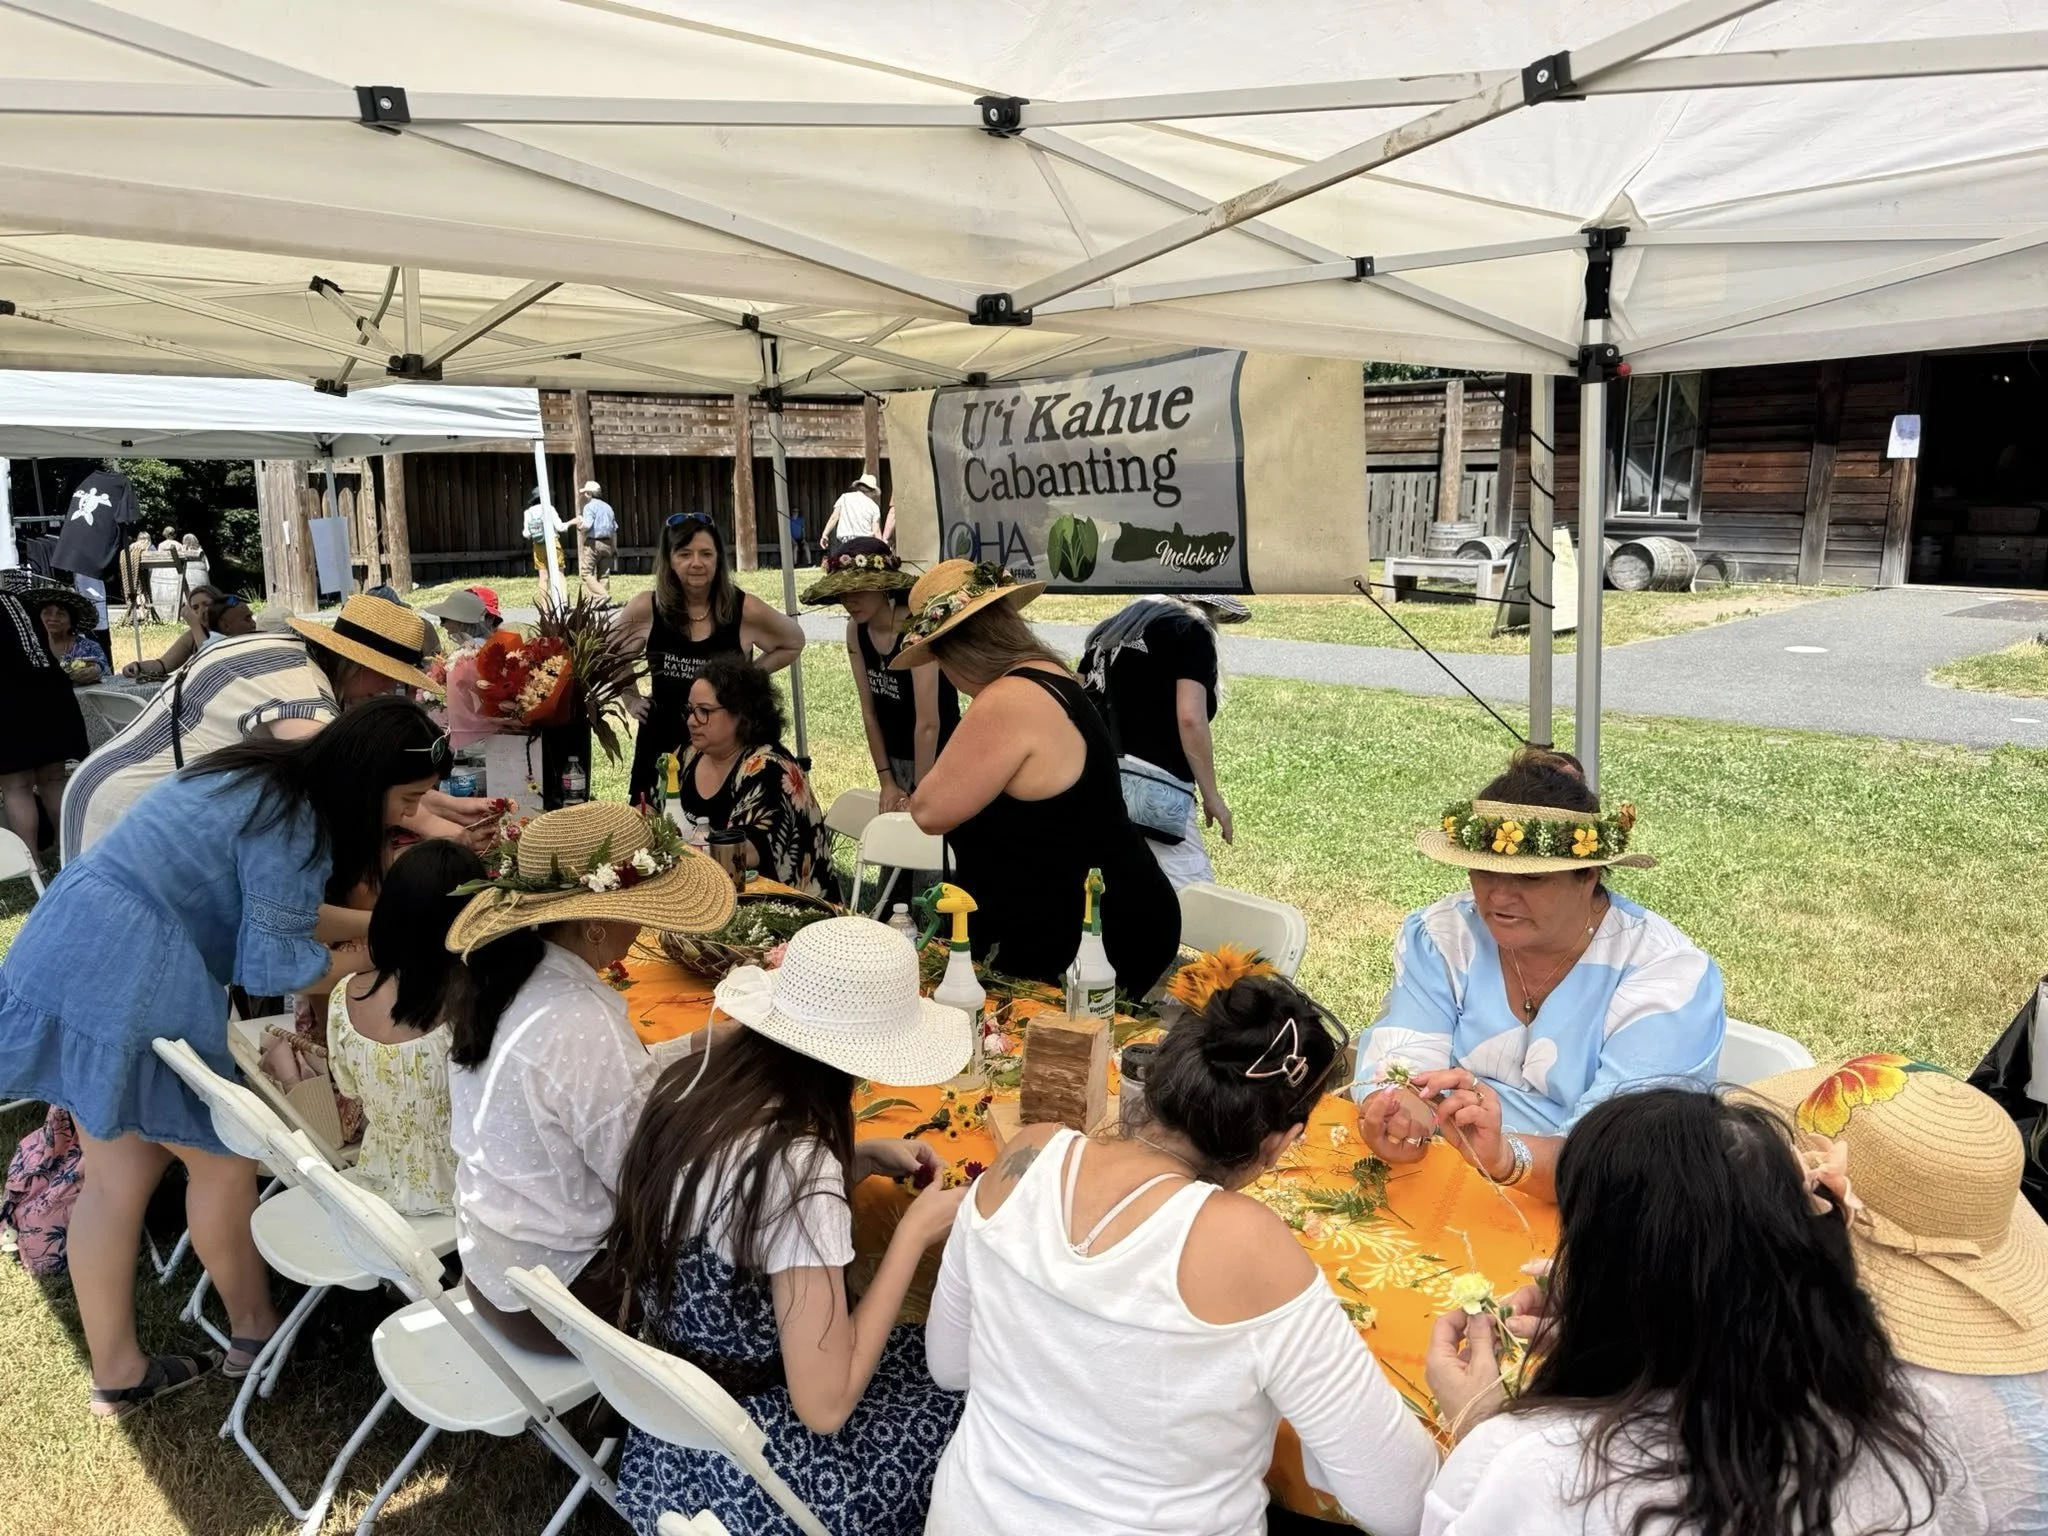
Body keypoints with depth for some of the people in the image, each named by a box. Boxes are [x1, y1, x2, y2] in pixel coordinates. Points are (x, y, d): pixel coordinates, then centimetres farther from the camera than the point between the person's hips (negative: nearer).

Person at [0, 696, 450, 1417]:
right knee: (224, 1158, 8)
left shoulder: (268, 779, 10)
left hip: (73, 953, 9)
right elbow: (272, 965, -15)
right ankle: (254, 1329, 26)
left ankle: (116, 1372, 28)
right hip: (125, 984, -9)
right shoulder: (290, 823, -19)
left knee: (117, 1173, 16)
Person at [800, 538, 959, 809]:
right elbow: (869, 712, -1)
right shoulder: (856, 630, -4)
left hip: (937, 759, -6)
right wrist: (887, 782, -2)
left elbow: (928, 724, -24)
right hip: (894, 759, 6)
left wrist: (918, 792, -19)